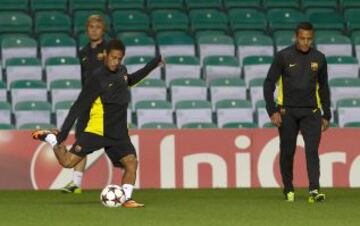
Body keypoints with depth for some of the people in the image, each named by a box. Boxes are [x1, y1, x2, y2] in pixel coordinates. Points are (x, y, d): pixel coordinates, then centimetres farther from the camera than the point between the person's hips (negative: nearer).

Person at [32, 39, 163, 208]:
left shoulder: (121, 71, 8)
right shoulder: (98, 79, -13)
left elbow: (130, 80, 36)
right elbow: (78, 107, -13)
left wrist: (154, 63, 34)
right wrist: (63, 134, -16)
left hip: (118, 134, 6)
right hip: (96, 131, -6)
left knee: (131, 162, -12)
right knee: (67, 161, -10)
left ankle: (126, 199, -6)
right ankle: (50, 138, 14)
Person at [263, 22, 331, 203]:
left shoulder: (318, 58, 7)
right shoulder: (283, 56, -2)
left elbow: (323, 88, 16)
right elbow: (269, 83, -1)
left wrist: (326, 115, 12)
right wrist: (272, 111, -9)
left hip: (311, 112, 1)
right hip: (287, 112, -1)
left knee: (312, 150, -12)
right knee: (287, 152, 4)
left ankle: (314, 191, -19)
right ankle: (288, 190, 18)